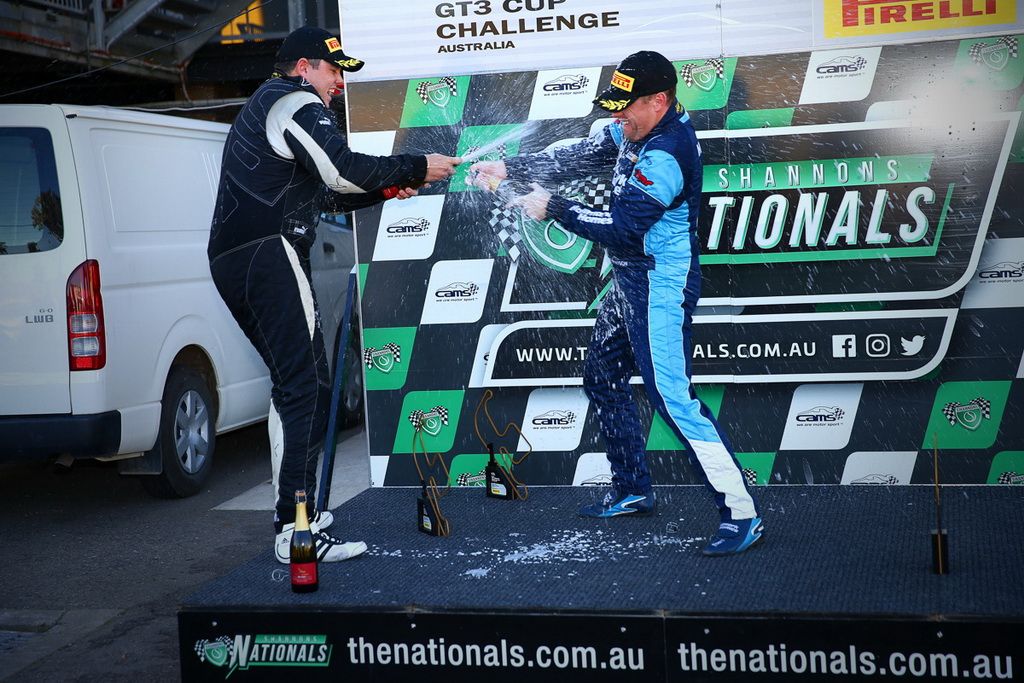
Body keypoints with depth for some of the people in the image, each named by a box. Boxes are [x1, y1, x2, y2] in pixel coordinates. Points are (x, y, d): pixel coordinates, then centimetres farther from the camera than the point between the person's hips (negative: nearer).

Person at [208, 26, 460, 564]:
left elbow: (320, 191, 29)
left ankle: (295, 511, 22)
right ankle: (296, 530, -20)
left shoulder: (264, 107, 29)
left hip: (233, 259, 11)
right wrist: (416, 169, -5)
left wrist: (387, 188, 19)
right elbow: (343, 171, -17)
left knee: (292, 383, 17)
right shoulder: (296, 102, -4)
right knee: (307, 387, -15)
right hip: (268, 256, -11)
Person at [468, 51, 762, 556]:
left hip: (660, 287, -11)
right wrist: (510, 168, 3)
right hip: (630, 282, 11)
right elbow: (579, 157, 12)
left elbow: (621, 228, -26)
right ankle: (632, 491, 31)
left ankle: (741, 514, -10)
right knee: (602, 378, 19)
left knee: (673, 398, -15)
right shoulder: (636, 129, 6)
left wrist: (553, 208, -16)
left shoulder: (666, 155, -24)